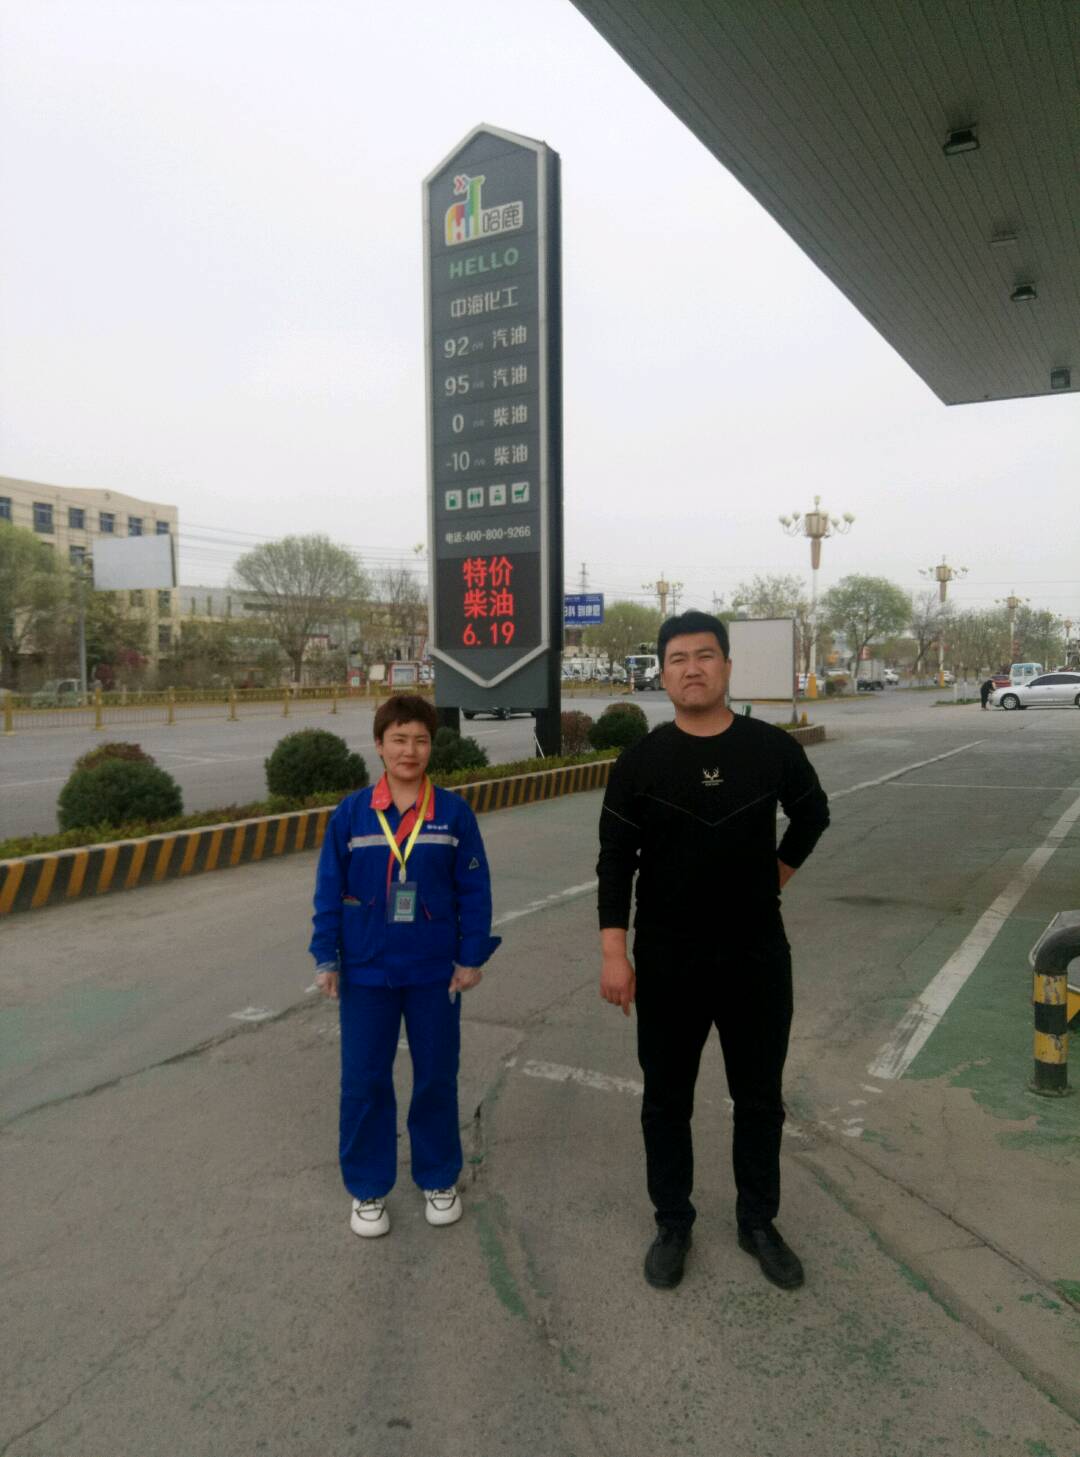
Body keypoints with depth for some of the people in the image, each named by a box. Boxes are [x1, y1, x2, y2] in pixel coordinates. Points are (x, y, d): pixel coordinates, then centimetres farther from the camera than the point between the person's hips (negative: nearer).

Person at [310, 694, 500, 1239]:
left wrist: (471, 957, -5)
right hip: (366, 971, 0)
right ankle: (367, 1189, 28)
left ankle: (439, 1179, 33)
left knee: (437, 1077, 13)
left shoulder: (454, 813, -7)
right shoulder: (350, 814, -6)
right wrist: (326, 959, -3)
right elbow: (329, 889, -2)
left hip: (435, 972, 0)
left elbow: (474, 890, -3)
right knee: (364, 1081, 9)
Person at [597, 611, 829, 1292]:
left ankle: (759, 1222, 35)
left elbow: (813, 813, 15)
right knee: (667, 1101, 12)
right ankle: (673, 1224, 32)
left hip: (758, 956, 1)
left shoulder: (773, 748, -5)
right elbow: (616, 860, -7)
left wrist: (780, 870, 9)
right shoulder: (641, 761, -7)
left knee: (760, 1099, 15)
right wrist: (614, 951, -13)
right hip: (667, 961, -1)